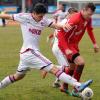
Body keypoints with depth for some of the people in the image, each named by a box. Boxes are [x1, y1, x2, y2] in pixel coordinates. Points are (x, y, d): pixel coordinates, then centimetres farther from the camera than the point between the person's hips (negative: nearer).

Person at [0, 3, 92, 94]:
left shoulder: (43, 20, 6)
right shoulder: (24, 17, -8)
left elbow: (55, 25, -8)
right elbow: (9, 17, 2)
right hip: (30, 52, -8)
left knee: (18, 76, 24)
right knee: (54, 69, -15)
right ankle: (78, 86, -22)